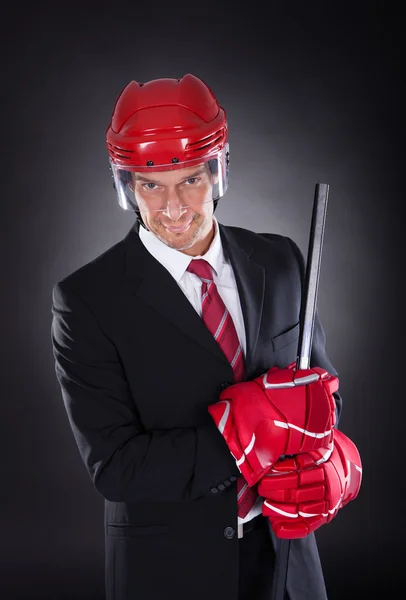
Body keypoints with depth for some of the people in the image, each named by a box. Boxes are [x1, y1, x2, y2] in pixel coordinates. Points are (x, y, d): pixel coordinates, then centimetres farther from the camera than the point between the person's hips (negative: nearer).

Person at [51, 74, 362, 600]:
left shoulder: (282, 262, -4)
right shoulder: (87, 301, -16)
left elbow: (322, 385, 5)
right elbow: (114, 467, -20)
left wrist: (328, 463, -17)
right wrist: (257, 428, -28)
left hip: (283, 554, 4)